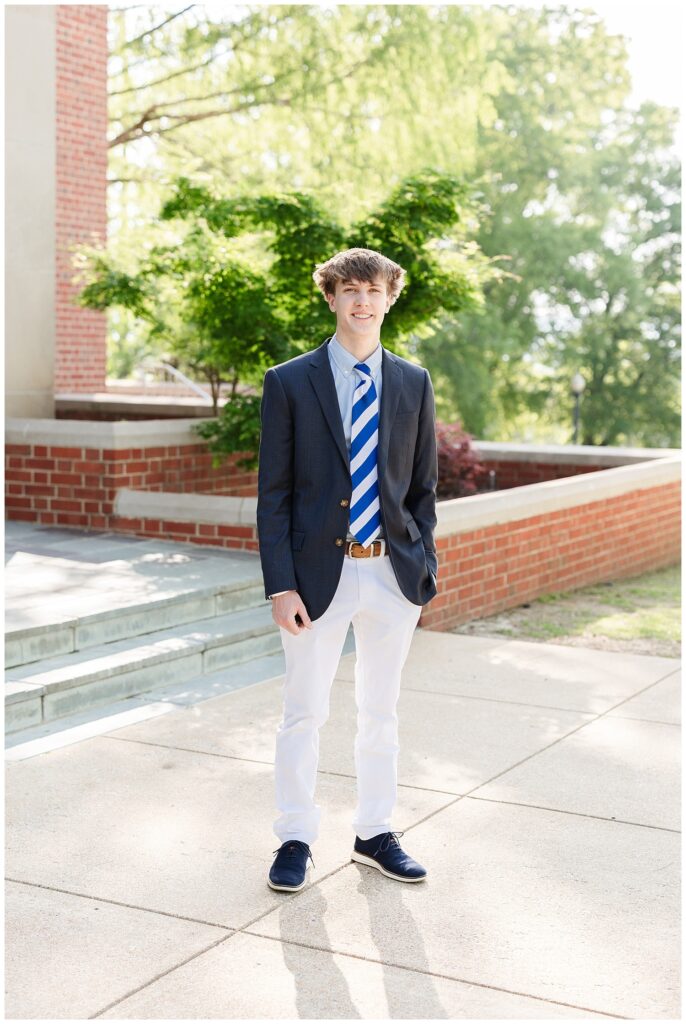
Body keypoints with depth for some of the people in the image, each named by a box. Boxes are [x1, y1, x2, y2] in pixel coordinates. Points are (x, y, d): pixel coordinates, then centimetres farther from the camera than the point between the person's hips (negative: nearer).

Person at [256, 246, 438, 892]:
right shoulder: (289, 383, -3)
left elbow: (423, 488, 10)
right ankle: (295, 840, 22)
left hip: (393, 573, 3)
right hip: (319, 573, -3)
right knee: (304, 713, 6)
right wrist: (280, 585, -11)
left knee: (381, 712, 14)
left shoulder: (413, 384, 6)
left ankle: (374, 834, 29)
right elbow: (273, 494, -5)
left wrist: (423, 571, 3)